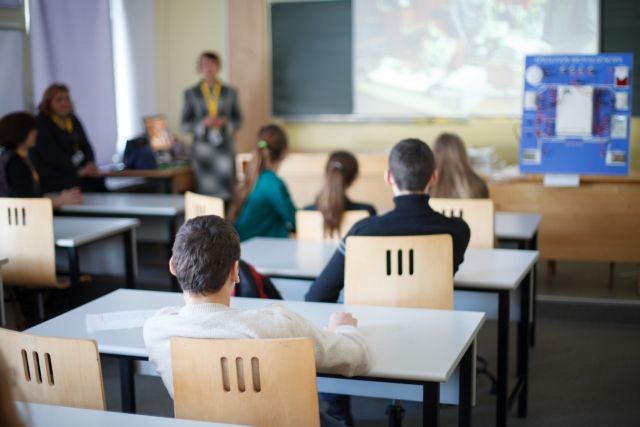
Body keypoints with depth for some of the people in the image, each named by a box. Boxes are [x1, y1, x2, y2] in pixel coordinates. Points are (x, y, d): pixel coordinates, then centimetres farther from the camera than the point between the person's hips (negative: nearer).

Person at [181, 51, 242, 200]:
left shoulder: (230, 92, 10)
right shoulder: (191, 93, 7)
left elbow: (238, 120, 12)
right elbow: (185, 124, 6)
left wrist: (225, 122, -8)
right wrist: (203, 123, -12)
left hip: (224, 147, 1)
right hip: (202, 147, -1)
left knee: (226, 190, -6)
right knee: (206, 189, -4)